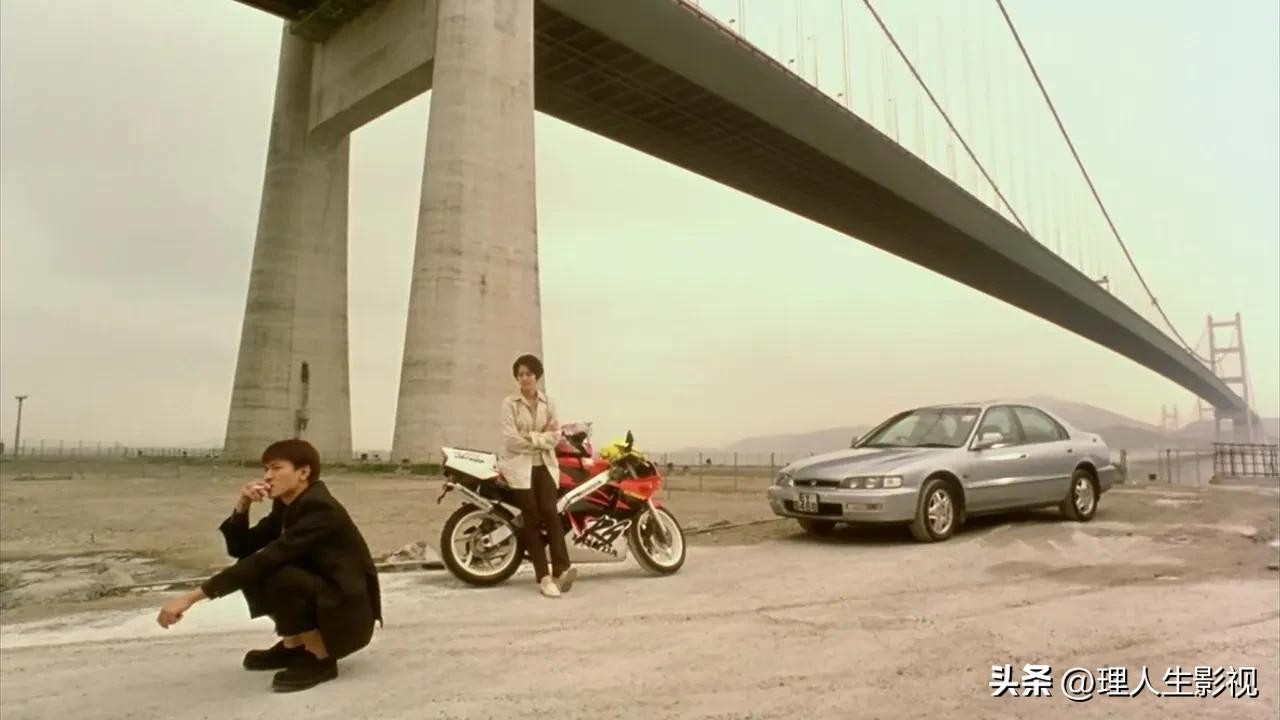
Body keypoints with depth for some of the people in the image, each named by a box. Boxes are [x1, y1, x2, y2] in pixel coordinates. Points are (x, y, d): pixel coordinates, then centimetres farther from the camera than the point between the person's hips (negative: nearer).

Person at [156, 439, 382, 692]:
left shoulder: (318, 508, -24)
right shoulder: (287, 505, 3)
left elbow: (266, 559, -32)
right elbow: (241, 549, 5)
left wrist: (193, 596, -31)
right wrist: (242, 506, -12)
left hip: (350, 614, -9)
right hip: (318, 599, 9)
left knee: (274, 573, -28)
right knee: (253, 570, -1)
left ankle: (320, 656, -10)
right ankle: (294, 644, 13)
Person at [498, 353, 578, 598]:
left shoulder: (547, 403, 11)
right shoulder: (509, 403, -1)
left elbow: (555, 436, 2)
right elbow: (511, 440, -11)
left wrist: (531, 437, -11)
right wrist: (542, 438, -7)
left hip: (544, 465, 3)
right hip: (519, 465, -2)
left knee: (550, 513, -16)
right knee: (532, 518, -7)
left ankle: (561, 571, -21)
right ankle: (544, 577, -7)